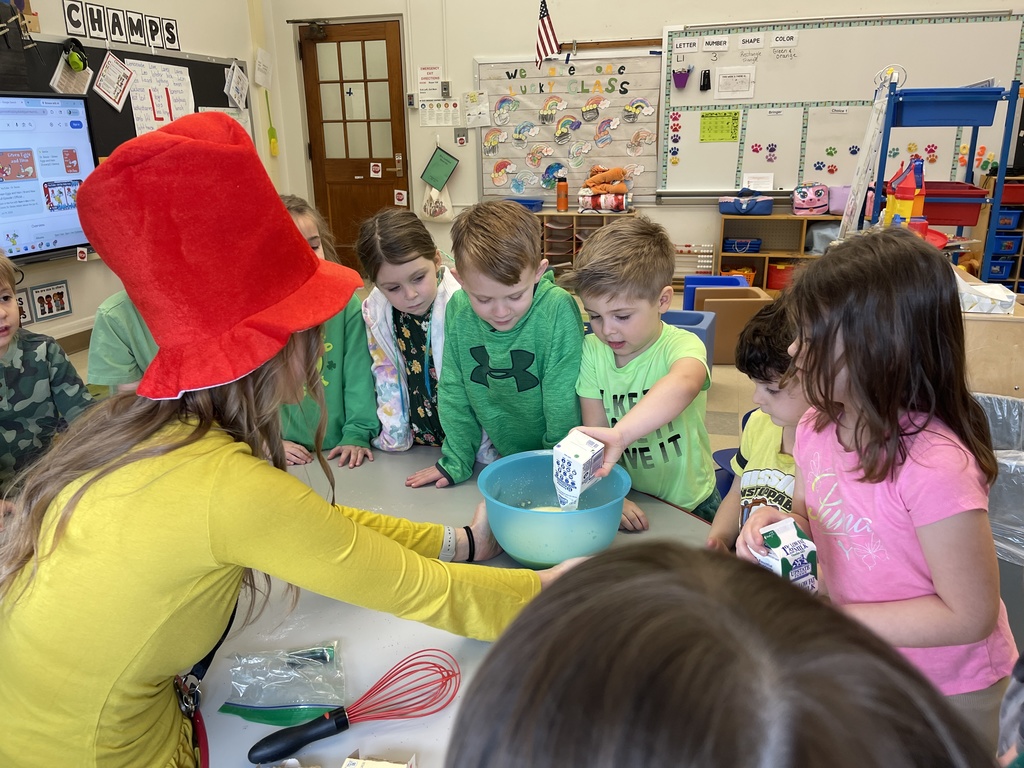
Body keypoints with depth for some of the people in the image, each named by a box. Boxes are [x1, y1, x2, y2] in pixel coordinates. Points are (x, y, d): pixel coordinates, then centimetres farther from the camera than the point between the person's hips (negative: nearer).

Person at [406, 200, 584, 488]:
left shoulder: (558, 310, -22)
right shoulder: (457, 309, -10)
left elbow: (563, 400, -15)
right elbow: (453, 389, 1)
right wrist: (455, 460, 1)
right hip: (498, 457, 3)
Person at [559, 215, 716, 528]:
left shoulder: (680, 346, -16)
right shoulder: (592, 350, -5)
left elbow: (683, 384, -41)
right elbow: (595, 433, -5)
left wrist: (621, 434, -56)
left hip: (689, 505, -2)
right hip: (629, 504, 2)